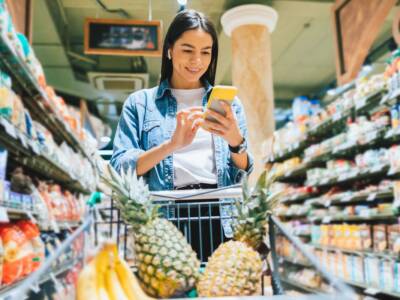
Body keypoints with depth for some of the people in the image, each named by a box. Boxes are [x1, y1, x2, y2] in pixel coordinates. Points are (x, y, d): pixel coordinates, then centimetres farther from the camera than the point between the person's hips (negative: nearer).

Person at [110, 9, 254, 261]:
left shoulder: (228, 102, 17)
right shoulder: (140, 102, 12)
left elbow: (244, 173, 11)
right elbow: (120, 168, 0)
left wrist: (235, 141, -11)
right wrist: (172, 144, -16)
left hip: (220, 212, 2)